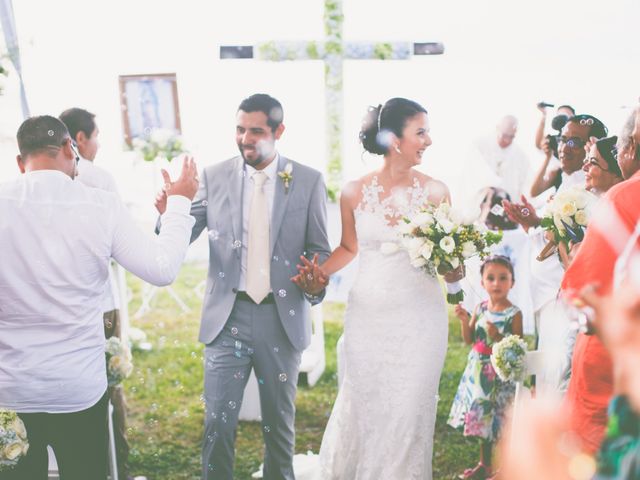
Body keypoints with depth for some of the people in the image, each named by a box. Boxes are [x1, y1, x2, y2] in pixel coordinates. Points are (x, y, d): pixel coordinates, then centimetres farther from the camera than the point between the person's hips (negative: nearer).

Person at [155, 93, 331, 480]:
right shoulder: (214, 177, 0)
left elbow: (319, 249, 3)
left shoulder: (308, 181, -1)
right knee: (218, 420, 2)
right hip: (228, 316, 0)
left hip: (282, 317, 0)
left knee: (279, 418, 16)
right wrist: (170, 213, -26)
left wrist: (317, 285, -17)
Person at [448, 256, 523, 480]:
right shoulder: (480, 308, 2)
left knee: (500, 422, 0)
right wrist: (464, 320, -9)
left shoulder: (514, 313, -13)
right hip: (478, 371, 6)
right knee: (482, 419, 17)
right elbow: (469, 339, 7)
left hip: (500, 375, -6)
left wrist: (498, 337, -27)